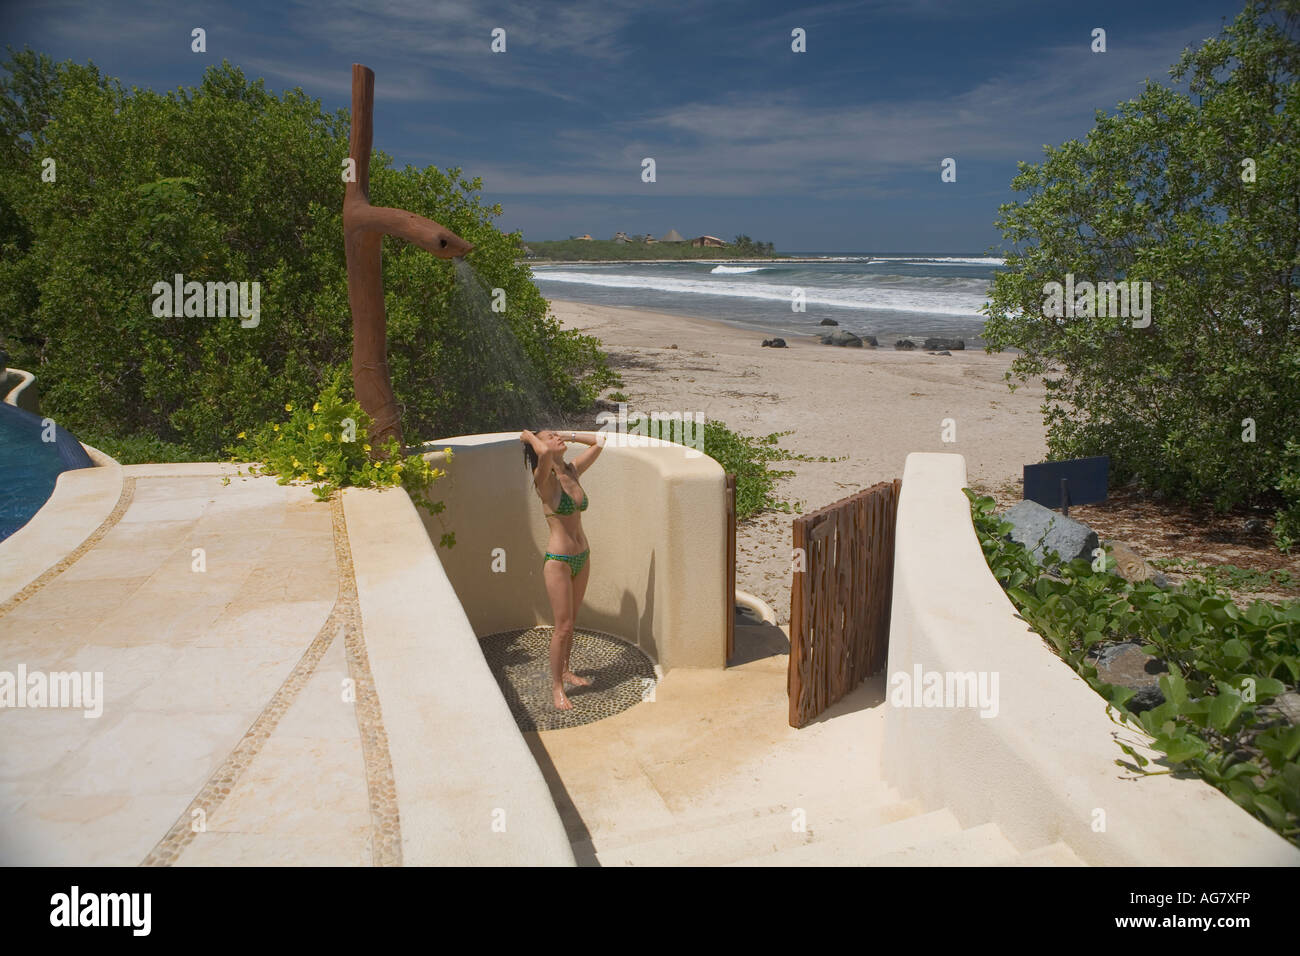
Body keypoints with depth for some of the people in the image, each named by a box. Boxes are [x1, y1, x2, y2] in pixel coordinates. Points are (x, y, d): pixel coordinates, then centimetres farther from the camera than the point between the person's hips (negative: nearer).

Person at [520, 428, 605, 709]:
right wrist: (529, 436, -16)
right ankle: (556, 687, 14)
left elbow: (599, 440, 11)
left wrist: (567, 435, 8)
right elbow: (544, 453, -37)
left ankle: (565, 671, 37)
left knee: (571, 621, 20)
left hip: (582, 557, 7)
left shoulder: (573, 472, 5)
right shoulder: (545, 478, -14)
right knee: (563, 626, -1)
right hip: (558, 560, -7)